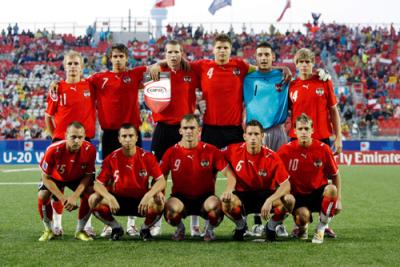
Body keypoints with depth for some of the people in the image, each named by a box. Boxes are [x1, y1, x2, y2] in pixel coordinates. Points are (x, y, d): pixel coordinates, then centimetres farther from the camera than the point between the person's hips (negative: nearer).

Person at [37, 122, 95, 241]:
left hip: (78, 178, 1)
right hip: (55, 177, -1)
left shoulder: (89, 150, -32)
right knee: (42, 196, -26)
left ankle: (80, 230, -1)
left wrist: (74, 196, -31)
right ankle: (48, 230, 2)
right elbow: (46, 177, -23)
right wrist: (62, 198, -29)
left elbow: (88, 175, -19)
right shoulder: (53, 150, -36)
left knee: (90, 194, -24)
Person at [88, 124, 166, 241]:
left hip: (141, 201, -1)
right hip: (118, 200, 1)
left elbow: (161, 181, -14)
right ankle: (116, 228, 2)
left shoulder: (147, 157, -9)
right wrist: (109, 197, -30)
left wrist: (148, 195, -32)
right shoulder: (111, 159, -8)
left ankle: (145, 228, 0)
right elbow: (98, 184, -9)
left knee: (158, 202, -33)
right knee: (94, 200, -24)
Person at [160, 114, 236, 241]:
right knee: (172, 207, -35)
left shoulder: (211, 151, -4)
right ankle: (180, 228, 3)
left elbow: (230, 175, -6)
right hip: (180, 198, 0)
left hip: (205, 197, 0)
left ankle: (210, 228, 1)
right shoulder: (172, 152, -1)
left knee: (214, 205, -35)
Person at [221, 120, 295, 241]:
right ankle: (241, 225, 3)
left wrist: (269, 201, -37)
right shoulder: (234, 150, -13)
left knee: (289, 200, -30)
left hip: (266, 194, -1)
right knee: (226, 201, -35)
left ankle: (271, 226, 3)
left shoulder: (272, 157, -18)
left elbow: (286, 185, -21)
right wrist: (229, 188, -14)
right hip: (242, 195, 1)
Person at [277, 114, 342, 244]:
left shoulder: (323, 149, -7)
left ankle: (321, 229, -13)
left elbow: (335, 175, 3)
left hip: (319, 193, 1)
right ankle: (302, 226, 11)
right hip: (298, 195, -1)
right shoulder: (286, 150, -10)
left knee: (332, 189, -34)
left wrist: (338, 199, -4)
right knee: (303, 216, -33)